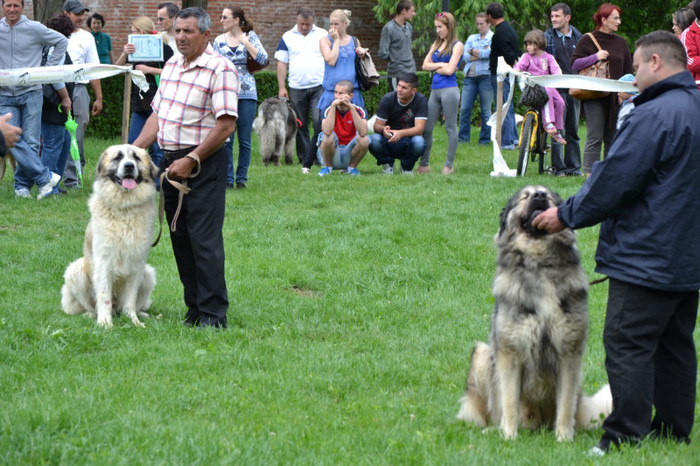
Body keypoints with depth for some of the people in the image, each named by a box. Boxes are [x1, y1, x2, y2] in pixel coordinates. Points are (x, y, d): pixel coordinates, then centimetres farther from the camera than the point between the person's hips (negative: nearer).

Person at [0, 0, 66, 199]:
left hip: (31, 93, -2)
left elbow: (61, 41, 12)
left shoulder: (34, 29, 1)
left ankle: (23, 185, 9)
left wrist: (49, 67, 6)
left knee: (30, 141, -3)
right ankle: (45, 177, -9)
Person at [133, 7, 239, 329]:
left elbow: (226, 125, -17)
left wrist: (191, 160, -16)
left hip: (204, 164, -8)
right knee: (180, 238, 9)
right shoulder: (172, 66, 14)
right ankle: (195, 309, 16)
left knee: (204, 239, -9)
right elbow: (157, 115, 19)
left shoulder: (220, 69, -12)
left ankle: (213, 316, -6)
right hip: (171, 162, 8)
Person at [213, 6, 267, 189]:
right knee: (226, 139, -2)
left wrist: (245, 41, -10)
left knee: (245, 139, 3)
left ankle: (241, 177, 12)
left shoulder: (250, 37, 4)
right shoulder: (219, 41, 8)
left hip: (247, 93, -1)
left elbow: (263, 59, -8)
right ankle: (227, 178, 5)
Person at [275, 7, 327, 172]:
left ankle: (309, 162, -8)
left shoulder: (323, 35, 6)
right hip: (296, 89, 1)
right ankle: (304, 160, 13)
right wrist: (281, 87, 1)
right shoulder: (287, 37, 7)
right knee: (300, 126, 6)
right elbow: (282, 64, 8)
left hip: (320, 87, -1)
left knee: (320, 123, -12)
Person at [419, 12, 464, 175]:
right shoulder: (437, 44, 18)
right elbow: (425, 65, 11)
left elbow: (449, 70, -11)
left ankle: (449, 165, 2)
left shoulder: (457, 45, -1)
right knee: (426, 128, 4)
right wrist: (440, 65, -2)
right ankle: (424, 164, 9)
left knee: (450, 128, -2)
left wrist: (434, 67, 1)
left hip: (449, 89, -7)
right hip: (435, 90, 7)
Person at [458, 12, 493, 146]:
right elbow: (465, 56, 6)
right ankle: (463, 138, 4)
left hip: (485, 76, -4)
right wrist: (481, 54, -5)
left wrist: (472, 51, 2)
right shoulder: (472, 38, 18)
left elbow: (488, 53, -11)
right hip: (470, 76, 4)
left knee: (486, 110, 0)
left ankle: (485, 139, 7)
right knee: (464, 109, -3)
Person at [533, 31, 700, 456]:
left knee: (628, 345, -5)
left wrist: (567, 215, -5)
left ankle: (625, 440, -5)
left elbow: (615, 181, -18)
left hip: (647, 257, -9)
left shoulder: (656, 115, -19)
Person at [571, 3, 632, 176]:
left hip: (615, 98, 5)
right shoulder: (588, 40, 1)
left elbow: (628, 71, 16)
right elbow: (574, 64, -2)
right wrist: (595, 57, -15)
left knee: (612, 138, 6)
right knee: (594, 138, -7)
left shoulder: (621, 42, 14)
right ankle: (590, 176, -6)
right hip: (594, 97, -5)